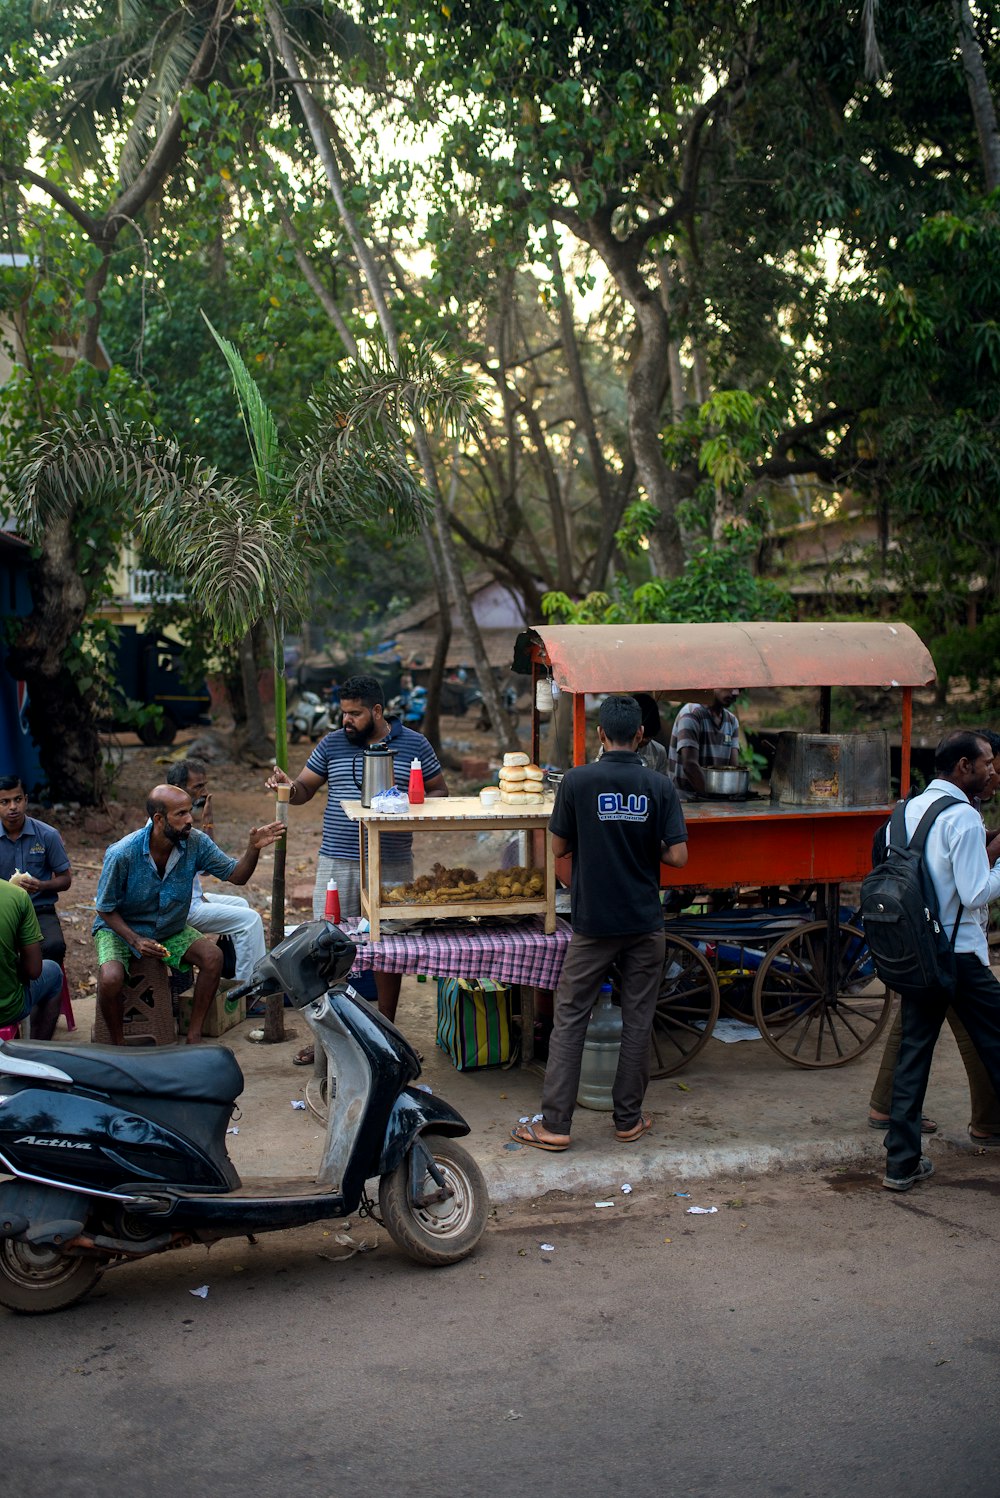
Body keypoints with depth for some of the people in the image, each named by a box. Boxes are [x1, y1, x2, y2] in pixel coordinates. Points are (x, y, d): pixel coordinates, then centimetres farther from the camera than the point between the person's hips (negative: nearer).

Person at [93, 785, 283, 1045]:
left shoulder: (195, 843, -16)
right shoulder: (123, 853, -25)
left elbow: (236, 875, -9)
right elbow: (105, 909, -13)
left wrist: (254, 848, -28)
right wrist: (135, 940, -26)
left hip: (170, 930, 4)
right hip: (119, 929, -4)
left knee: (213, 956, -21)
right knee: (111, 979, -32)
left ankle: (194, 1037, -9)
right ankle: (118, 1045, -6)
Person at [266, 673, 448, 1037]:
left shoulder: (414, 745, 2)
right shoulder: (332, 743, 6)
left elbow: (439, 792, 8)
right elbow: (304, 790, 10)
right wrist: (286, 787, -12)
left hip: (392, 865, -1)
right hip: (337, 861, 1)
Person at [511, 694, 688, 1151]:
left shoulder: (577, 781, -9)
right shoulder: (659, 786, -5)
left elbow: (558, 847, -2)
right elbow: (678, 856, -7)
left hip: (593, 923, -1)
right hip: (645, 923, 2)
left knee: (570, 1019, 5)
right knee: (638, 1021, 12)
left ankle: (554, 1125, 5)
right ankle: (628, 1118, 19)